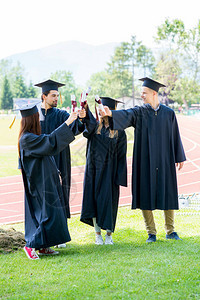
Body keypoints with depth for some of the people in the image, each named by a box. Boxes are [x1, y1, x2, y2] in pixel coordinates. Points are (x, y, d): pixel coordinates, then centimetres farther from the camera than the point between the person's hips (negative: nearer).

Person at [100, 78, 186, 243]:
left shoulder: (168, 113, 5)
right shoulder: (139, 112, 1)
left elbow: (175, 136, 10)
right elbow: (125, 115, -18)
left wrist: (179, 157, 10)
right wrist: (111, 113, -38)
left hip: (164, 161, 1)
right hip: (145, 161, 0)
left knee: (168, 193, 3)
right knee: (146, 195, 0)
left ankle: (170, 230, 17)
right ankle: (151, 232, 11)